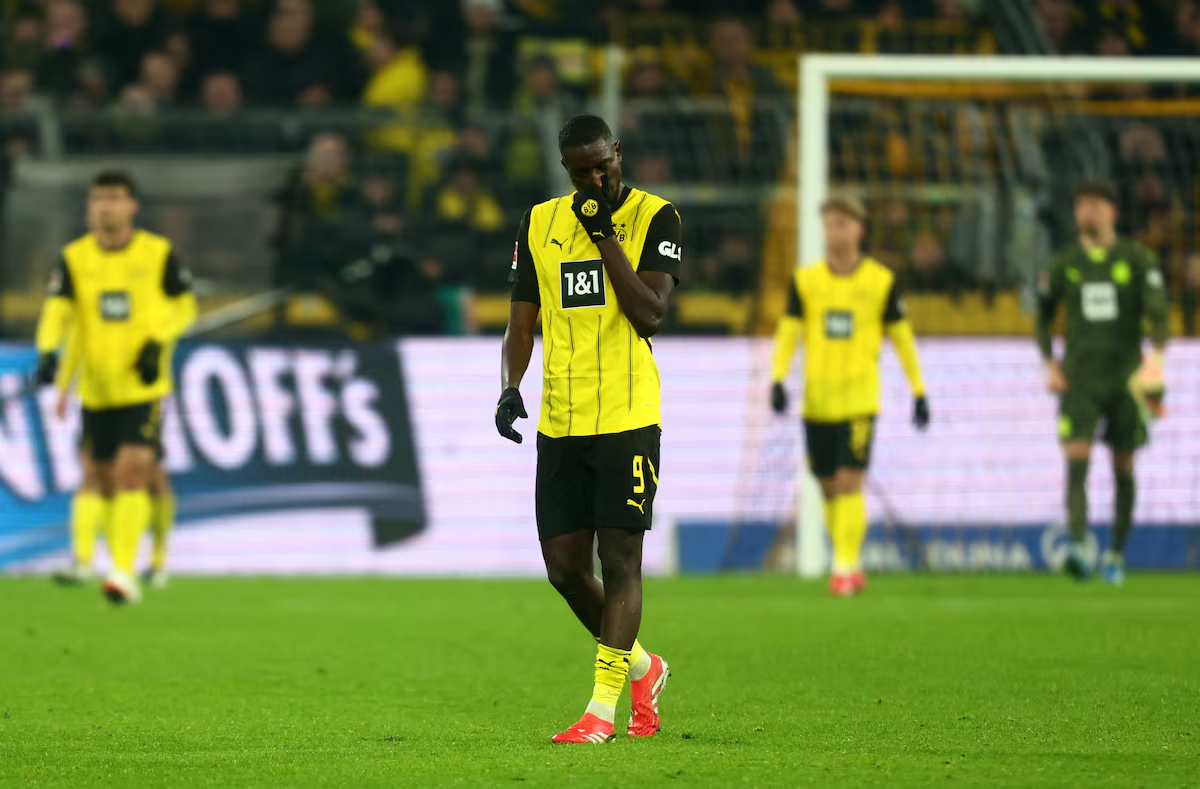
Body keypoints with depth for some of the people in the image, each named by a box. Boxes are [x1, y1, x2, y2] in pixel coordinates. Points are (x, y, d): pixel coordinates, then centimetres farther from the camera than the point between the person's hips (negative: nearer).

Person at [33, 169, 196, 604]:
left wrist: (158, 341, -10)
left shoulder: (160, 254, -2)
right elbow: (57, 309, -8)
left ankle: (125, 572, -19)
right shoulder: (74, 258, 1)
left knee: (133, 471, -16)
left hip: (143, 386, -3)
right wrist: (48, 352, -26)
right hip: (96, 388, 3)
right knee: (105, 479, 10)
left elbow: (185, 306, 7)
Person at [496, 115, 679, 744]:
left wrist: (606, 235, -14)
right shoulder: (541, 223, 11)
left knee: (619, 561, -7)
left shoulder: (653, 216, -2)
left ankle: (602, 709, -5)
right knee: (565, 568, 5)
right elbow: (522, 319, 14)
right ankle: (641, 667, 27)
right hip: (560, 424, 5)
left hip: (628, 419, -5)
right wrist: (510, 386, -3)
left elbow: (650, 315, -13)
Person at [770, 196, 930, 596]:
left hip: (860, 397, -3)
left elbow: (901, 337, 8)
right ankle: (852, 564, 24)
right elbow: (788, 331, 2)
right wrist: (777, 379, -13)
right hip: (818, 398, 3)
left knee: (849, 481, -14)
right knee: (829, 487, 9)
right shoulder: (806, 280, 5)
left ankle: (845, 568, -11)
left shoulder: (881, 281, 1)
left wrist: (919, 391, 8)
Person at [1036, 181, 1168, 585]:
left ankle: (1117, 553, 20)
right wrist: (1050, 366, 5)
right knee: (1076, 462, -16)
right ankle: (1078, 547, -28)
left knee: (1123, 470, 6)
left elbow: (1157, 310, -9)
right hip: (1079, 381, 0)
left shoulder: (1138, 259, 0)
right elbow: (1043, 317, 17)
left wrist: (1156, 355, -26)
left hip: (1125, 378, 0)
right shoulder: (1063, 264, 6)